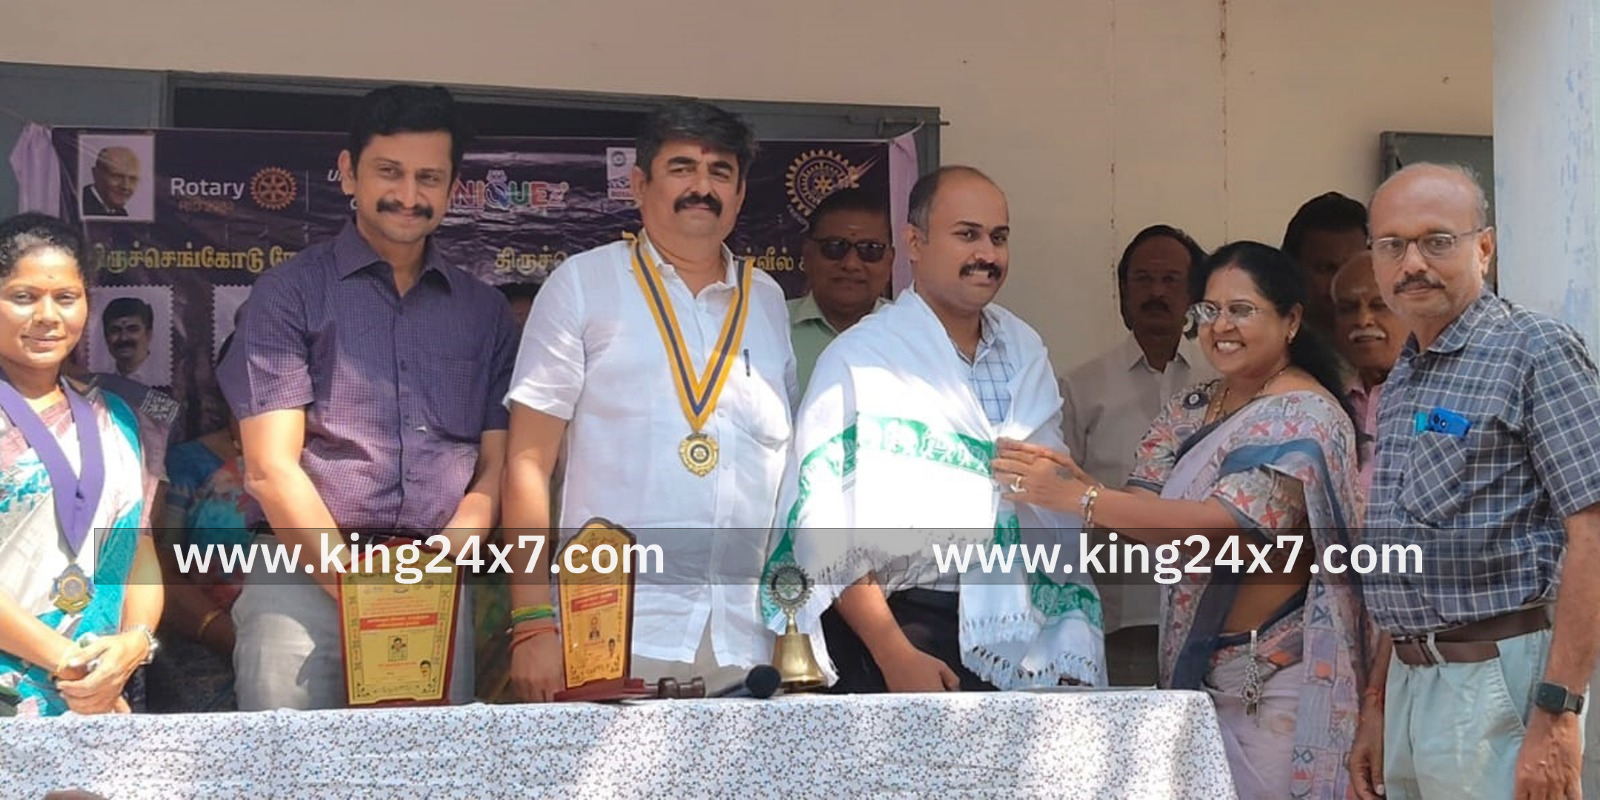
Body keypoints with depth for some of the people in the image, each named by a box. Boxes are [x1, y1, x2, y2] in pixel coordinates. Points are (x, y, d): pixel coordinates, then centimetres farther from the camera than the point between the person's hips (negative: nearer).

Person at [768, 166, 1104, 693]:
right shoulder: (858, 359, -4)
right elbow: (823, 531, -9)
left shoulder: (1026, 353, 13)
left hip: (1013, 629, 5)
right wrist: (897, 658, -16)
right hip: (897, 625, -5)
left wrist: (1072, 656, 10)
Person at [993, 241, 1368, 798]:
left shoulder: (1306, 419, -13)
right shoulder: (1192, 411, 11)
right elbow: (1141, 510, 4)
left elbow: (1221, 525, -25)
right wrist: (1071, 478, -17)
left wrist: (1075, 497, -30)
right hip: (1198, 668, 7)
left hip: (1279, 682, -7)